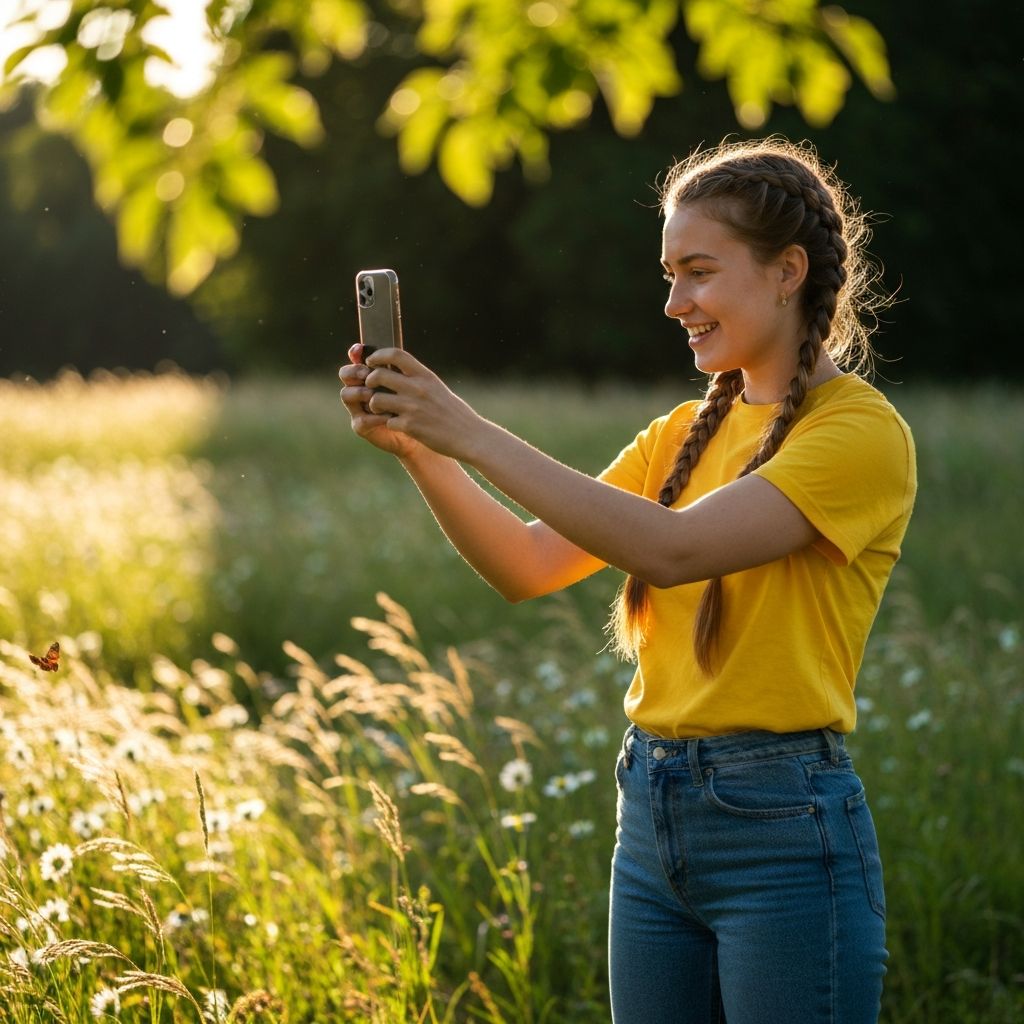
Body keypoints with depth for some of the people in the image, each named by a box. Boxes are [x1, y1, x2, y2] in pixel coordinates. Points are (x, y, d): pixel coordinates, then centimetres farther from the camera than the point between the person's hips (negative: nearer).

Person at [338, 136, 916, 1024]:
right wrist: (418, 448, -8)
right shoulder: (684, 434, 14)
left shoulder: (862, 432, -11)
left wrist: (476, 436, -23)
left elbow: (671, 548, -24)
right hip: (652, 814, 7)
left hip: (784, 827, -7)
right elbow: (529, 566, 6)